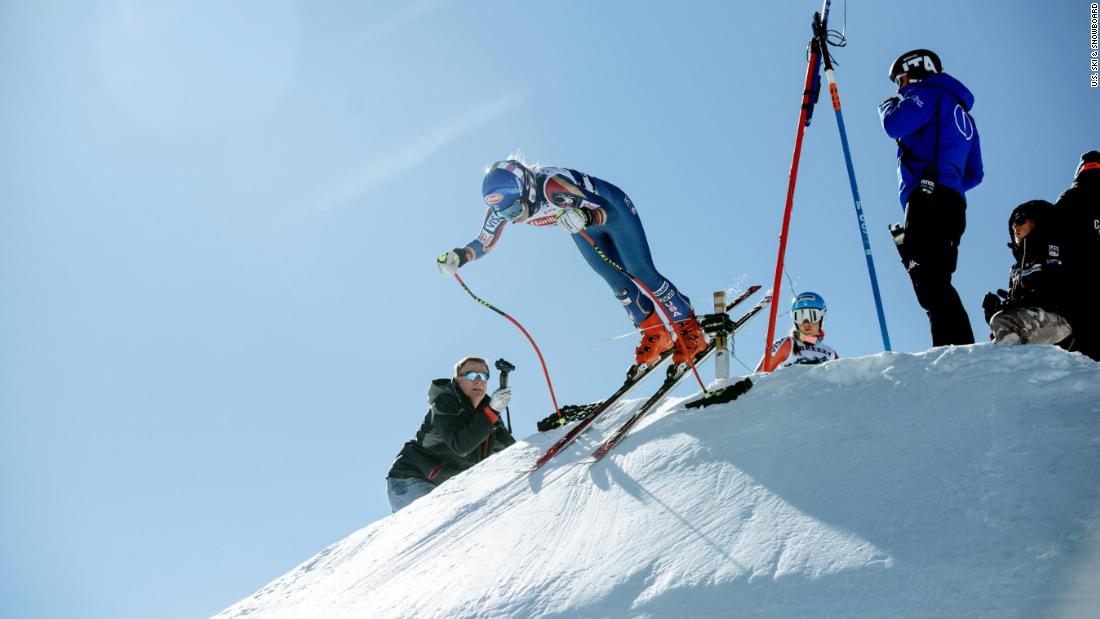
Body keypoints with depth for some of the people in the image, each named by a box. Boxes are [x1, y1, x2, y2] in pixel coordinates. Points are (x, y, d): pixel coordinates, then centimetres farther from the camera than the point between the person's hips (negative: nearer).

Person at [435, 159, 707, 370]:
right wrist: (458, 257, -30)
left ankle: (690, 329, 9)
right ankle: (655, 333, 26)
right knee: (619, 284, 7)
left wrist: (585, 218, -62)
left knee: (641, 273, -8)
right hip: (584, 226, 6)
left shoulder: (552, 184, -44)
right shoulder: (502, 204, -25)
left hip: (614, 209, -6)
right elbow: (484, 243, -12)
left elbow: (605, 211, -40)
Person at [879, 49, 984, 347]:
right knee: (935, 284, 7)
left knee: (930, 282, -20)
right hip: (952, 204, 10)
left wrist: (889, 106, 11)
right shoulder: (962, 114, 34)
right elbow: (974, 174, 33)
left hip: (927, 199, -10)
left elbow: (896, 124, -11)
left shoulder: (930, 92, 7)